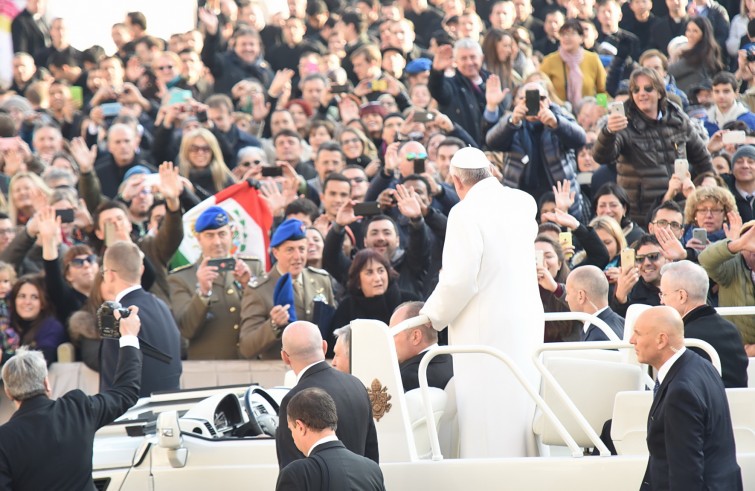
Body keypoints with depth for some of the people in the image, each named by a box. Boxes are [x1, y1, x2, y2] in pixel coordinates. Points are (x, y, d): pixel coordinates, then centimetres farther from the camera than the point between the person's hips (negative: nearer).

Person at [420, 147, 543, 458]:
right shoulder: (522, 203, 6)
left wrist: (432, 317, -3)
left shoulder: (466, 213, -15)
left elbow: (459, 280, -17)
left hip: (486, 328, -7)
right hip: (527, 323, 7)